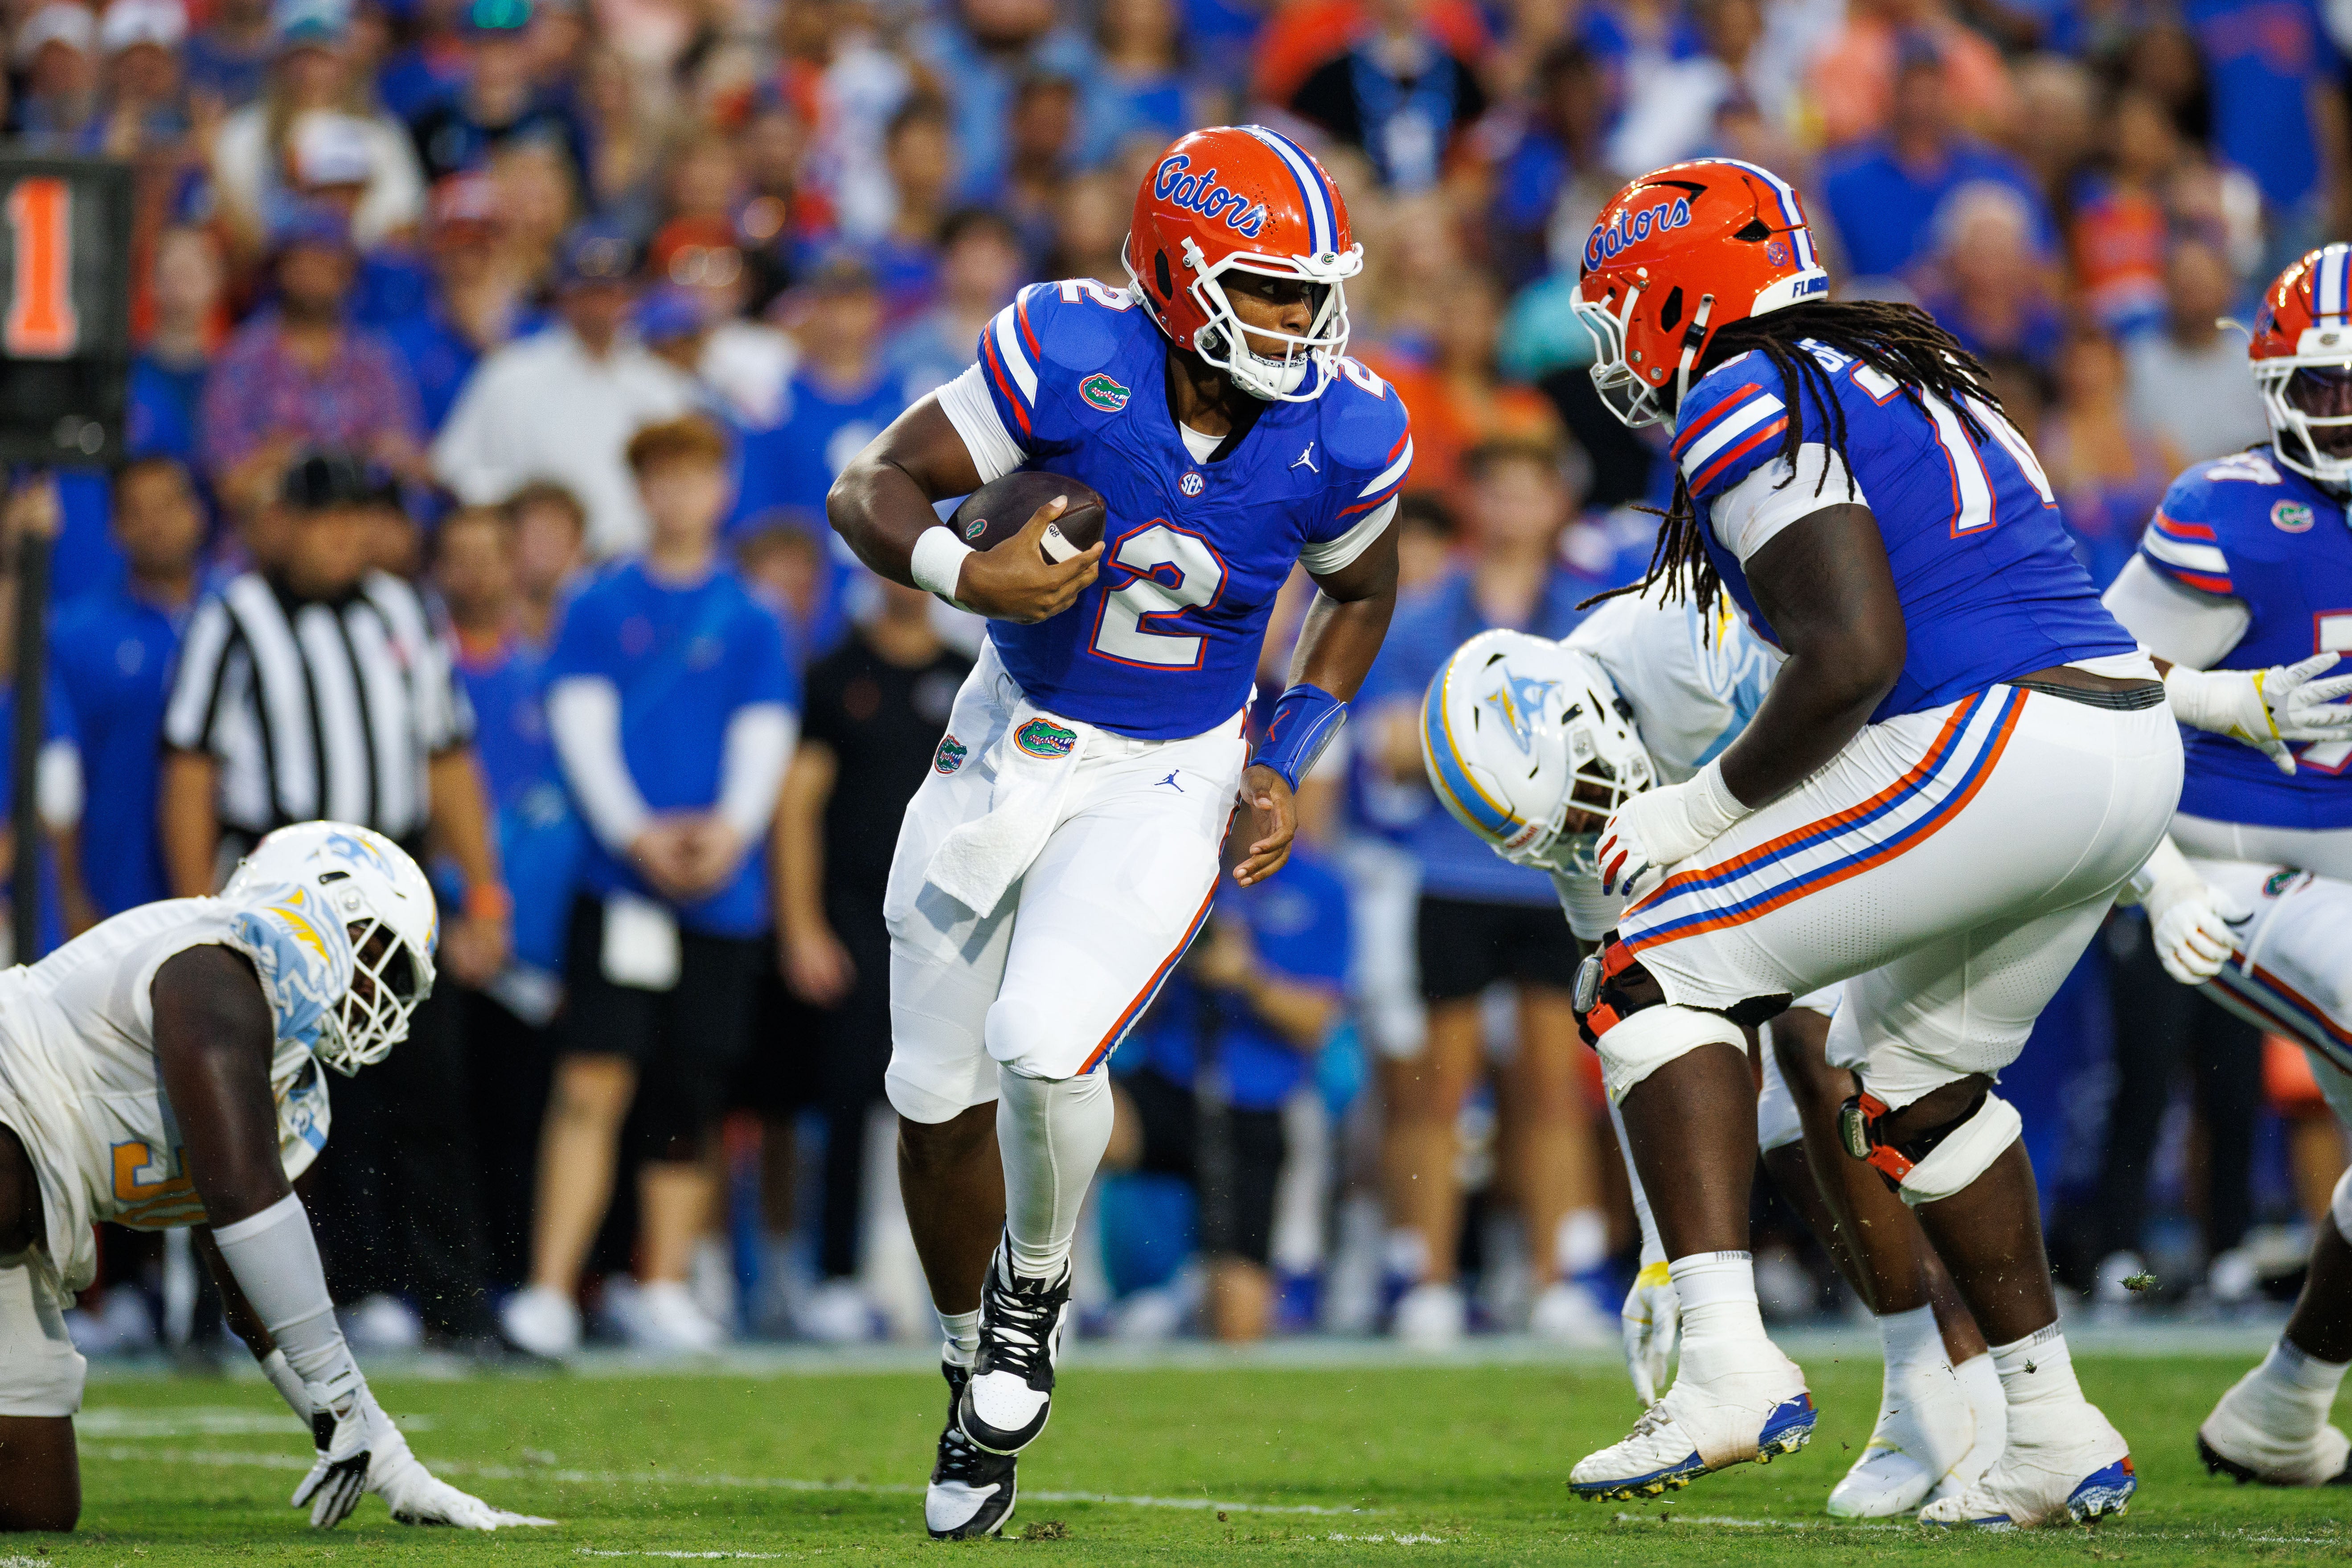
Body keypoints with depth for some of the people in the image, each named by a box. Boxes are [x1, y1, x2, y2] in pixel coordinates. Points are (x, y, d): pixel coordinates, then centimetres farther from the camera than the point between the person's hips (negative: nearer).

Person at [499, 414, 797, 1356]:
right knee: (595, 1079, -14)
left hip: (722, 891, 2)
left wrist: (730, 829, -14)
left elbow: (765, 738, 4)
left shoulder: (751, 622, 11)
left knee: (686, 1101, 5)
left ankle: (661, 1290, 17)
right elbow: (581, 724, 0)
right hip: (618, 882, -2)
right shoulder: (601, 608, 7)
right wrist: (636, 835, -14)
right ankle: (550, 1290, -17)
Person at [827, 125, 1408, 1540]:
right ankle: (975, 1376, 33)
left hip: (1170, 781, -1)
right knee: (941, 1095, 9)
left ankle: (1036, 1281, 8)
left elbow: (1361, 596, 7)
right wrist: (963, 574, -34)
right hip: (1013, 741, 1)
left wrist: (1291, 763, -1)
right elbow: (873, 489, -14)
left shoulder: (1347, 438, -15)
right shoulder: (1071, 354, -22)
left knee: (1045, 1046, -24)